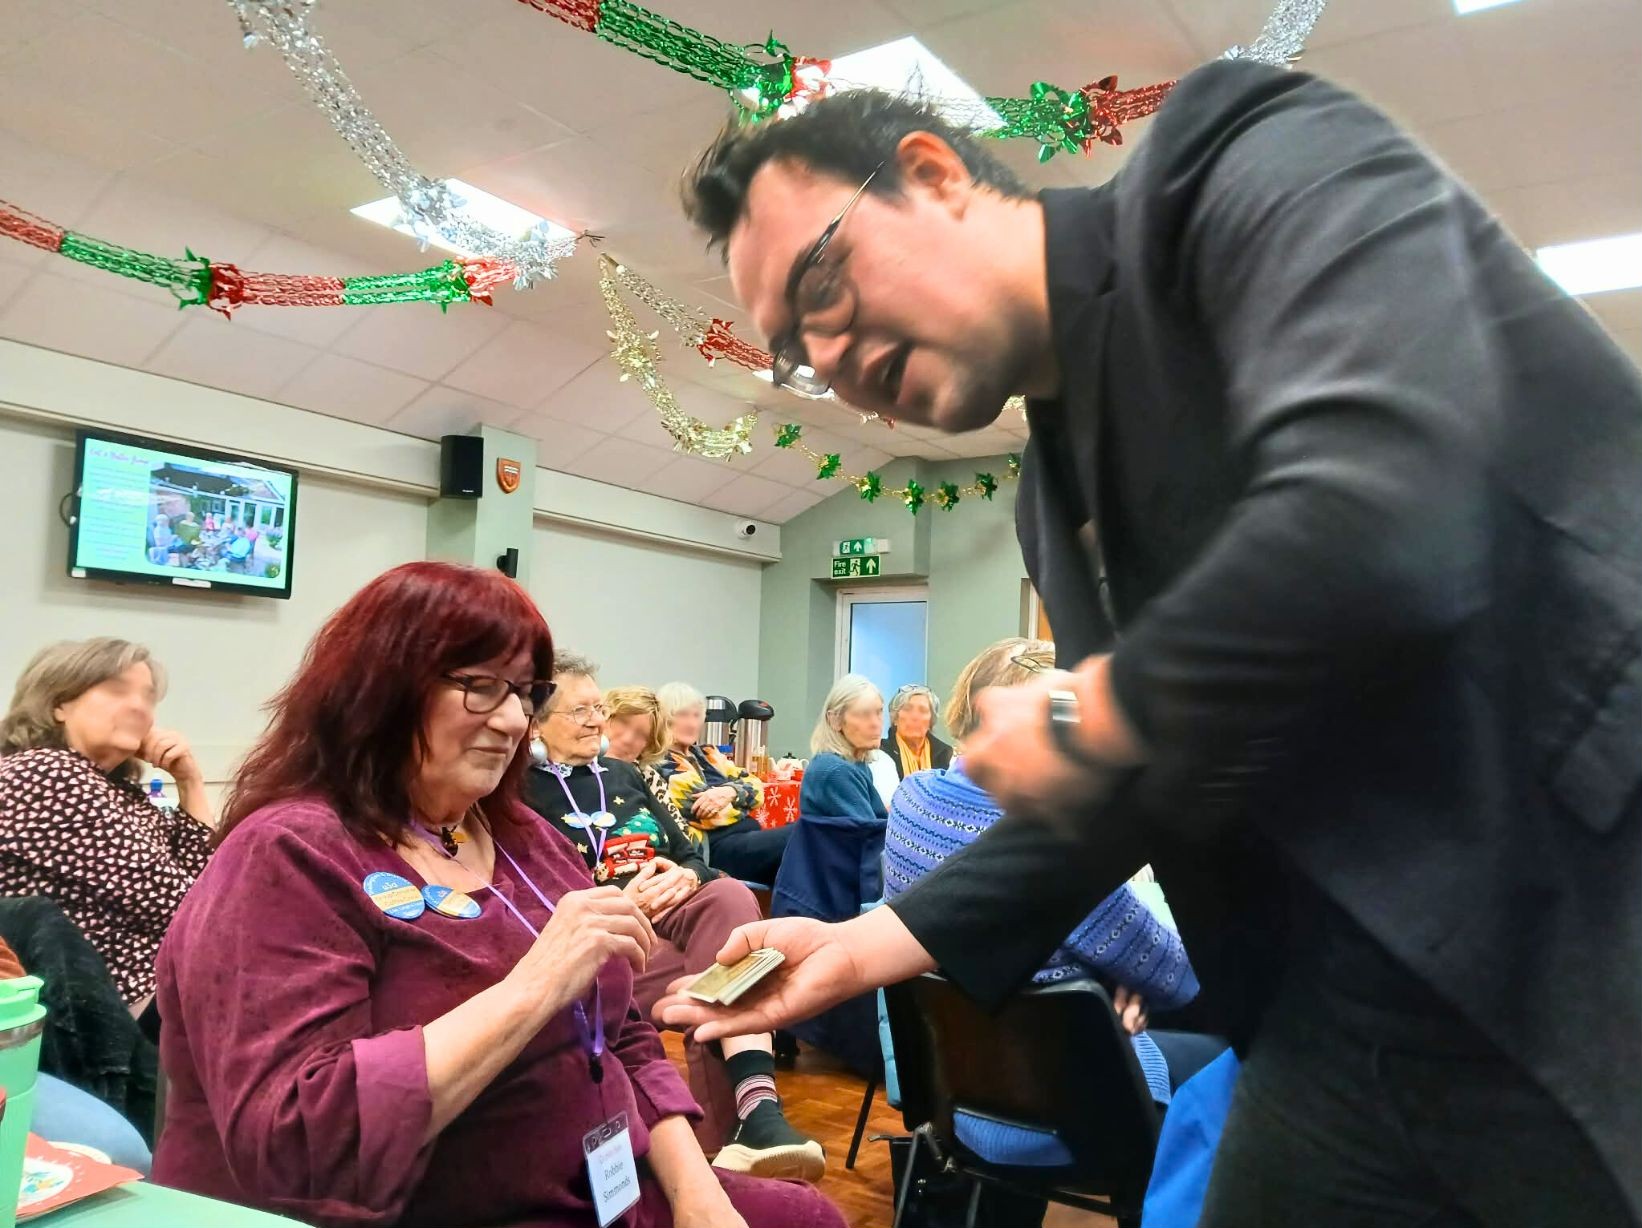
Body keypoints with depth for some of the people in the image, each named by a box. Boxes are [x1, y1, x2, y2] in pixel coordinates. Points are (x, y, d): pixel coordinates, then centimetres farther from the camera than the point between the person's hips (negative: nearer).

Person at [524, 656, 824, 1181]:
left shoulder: (625, 774, 25)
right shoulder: (524, 794, 6)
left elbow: (689, 853, 21)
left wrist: (688, 876, -5)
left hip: (675, 909, 5)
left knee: (731, 896, -33)